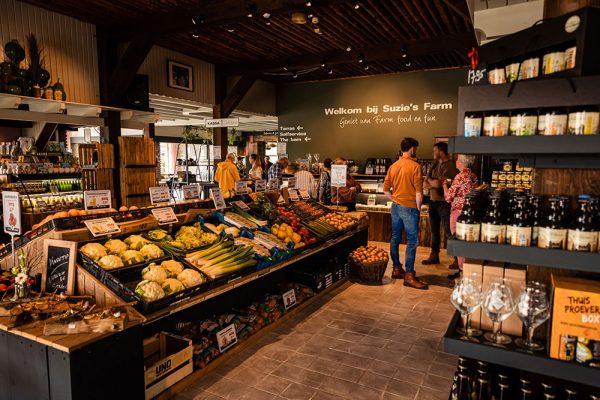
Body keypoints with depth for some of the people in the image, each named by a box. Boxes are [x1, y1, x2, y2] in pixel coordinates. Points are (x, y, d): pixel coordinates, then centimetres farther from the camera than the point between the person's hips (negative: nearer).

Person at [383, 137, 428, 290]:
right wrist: (418, 207, -3)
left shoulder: (393, 166, 6)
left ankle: (396, 269, 24)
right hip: (409, 207, -7)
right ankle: (409, 276, 1)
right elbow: (418, 192, -15)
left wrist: (395, 200, 15)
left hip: (395, 206, 7)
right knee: (412, 241, -1)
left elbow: (386, 189, 9)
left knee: (395, 238, 13)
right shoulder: (415, 166, -13)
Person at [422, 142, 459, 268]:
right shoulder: (435, 164, 13)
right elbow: (425, 184, 7)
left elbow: (438, 183, -21)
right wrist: (434, 183, -13)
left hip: (444, 202, -8)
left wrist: (430, 180, -1)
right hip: (433, 201, 8)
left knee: (448, 232, -4)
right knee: (434, 230, 15)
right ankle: (434, 256, 27)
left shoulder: (450, 166, -14)